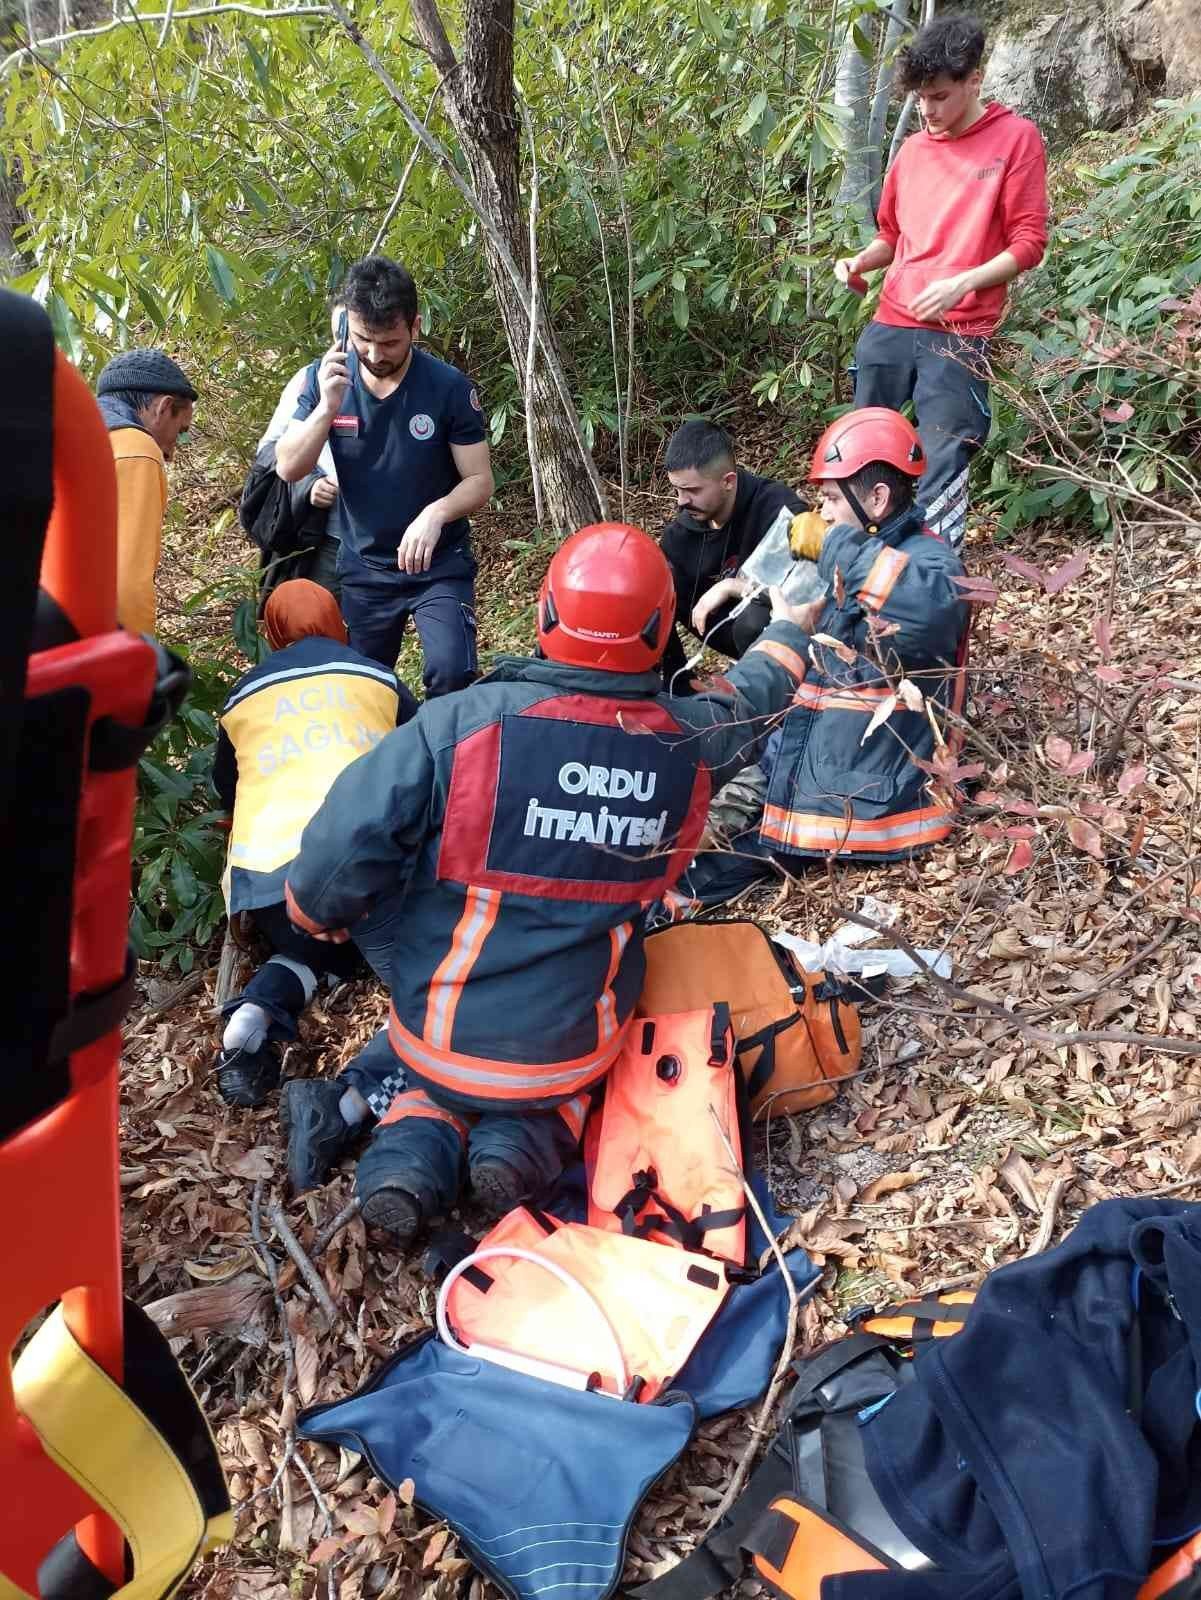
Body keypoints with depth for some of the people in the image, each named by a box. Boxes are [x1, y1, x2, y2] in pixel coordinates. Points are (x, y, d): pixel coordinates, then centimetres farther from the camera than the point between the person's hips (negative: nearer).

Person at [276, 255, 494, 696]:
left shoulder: (449, 388, -15)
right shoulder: (325, 378, -7)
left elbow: (480, 481, -11)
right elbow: (288, 469, -10)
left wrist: (435, 513, -31)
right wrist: (327, 407, -26)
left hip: (440, 566, -3)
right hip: (362, 568, 3)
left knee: (452, 674, -22)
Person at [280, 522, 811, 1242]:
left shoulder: (466, 719, -20)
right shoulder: (690, 740, -10)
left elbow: (349, 836, -18)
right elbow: (751, 699, 13)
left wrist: (319, 913, 5)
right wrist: (785, 635, 36)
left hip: (439, 1037, 0)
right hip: (569, 1049, 1)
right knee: (573, 1082, 34)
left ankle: (419, 1134, 0)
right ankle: (531, 1135, 1)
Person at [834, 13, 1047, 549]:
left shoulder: (1016, 138, -1)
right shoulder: (912, 149, 14)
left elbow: (1029, 242, -5)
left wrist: (961, 283, -19)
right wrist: (860, 260, 3)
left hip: (959, 335, -5)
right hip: (889, 325, 5)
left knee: (943, 464, -8)